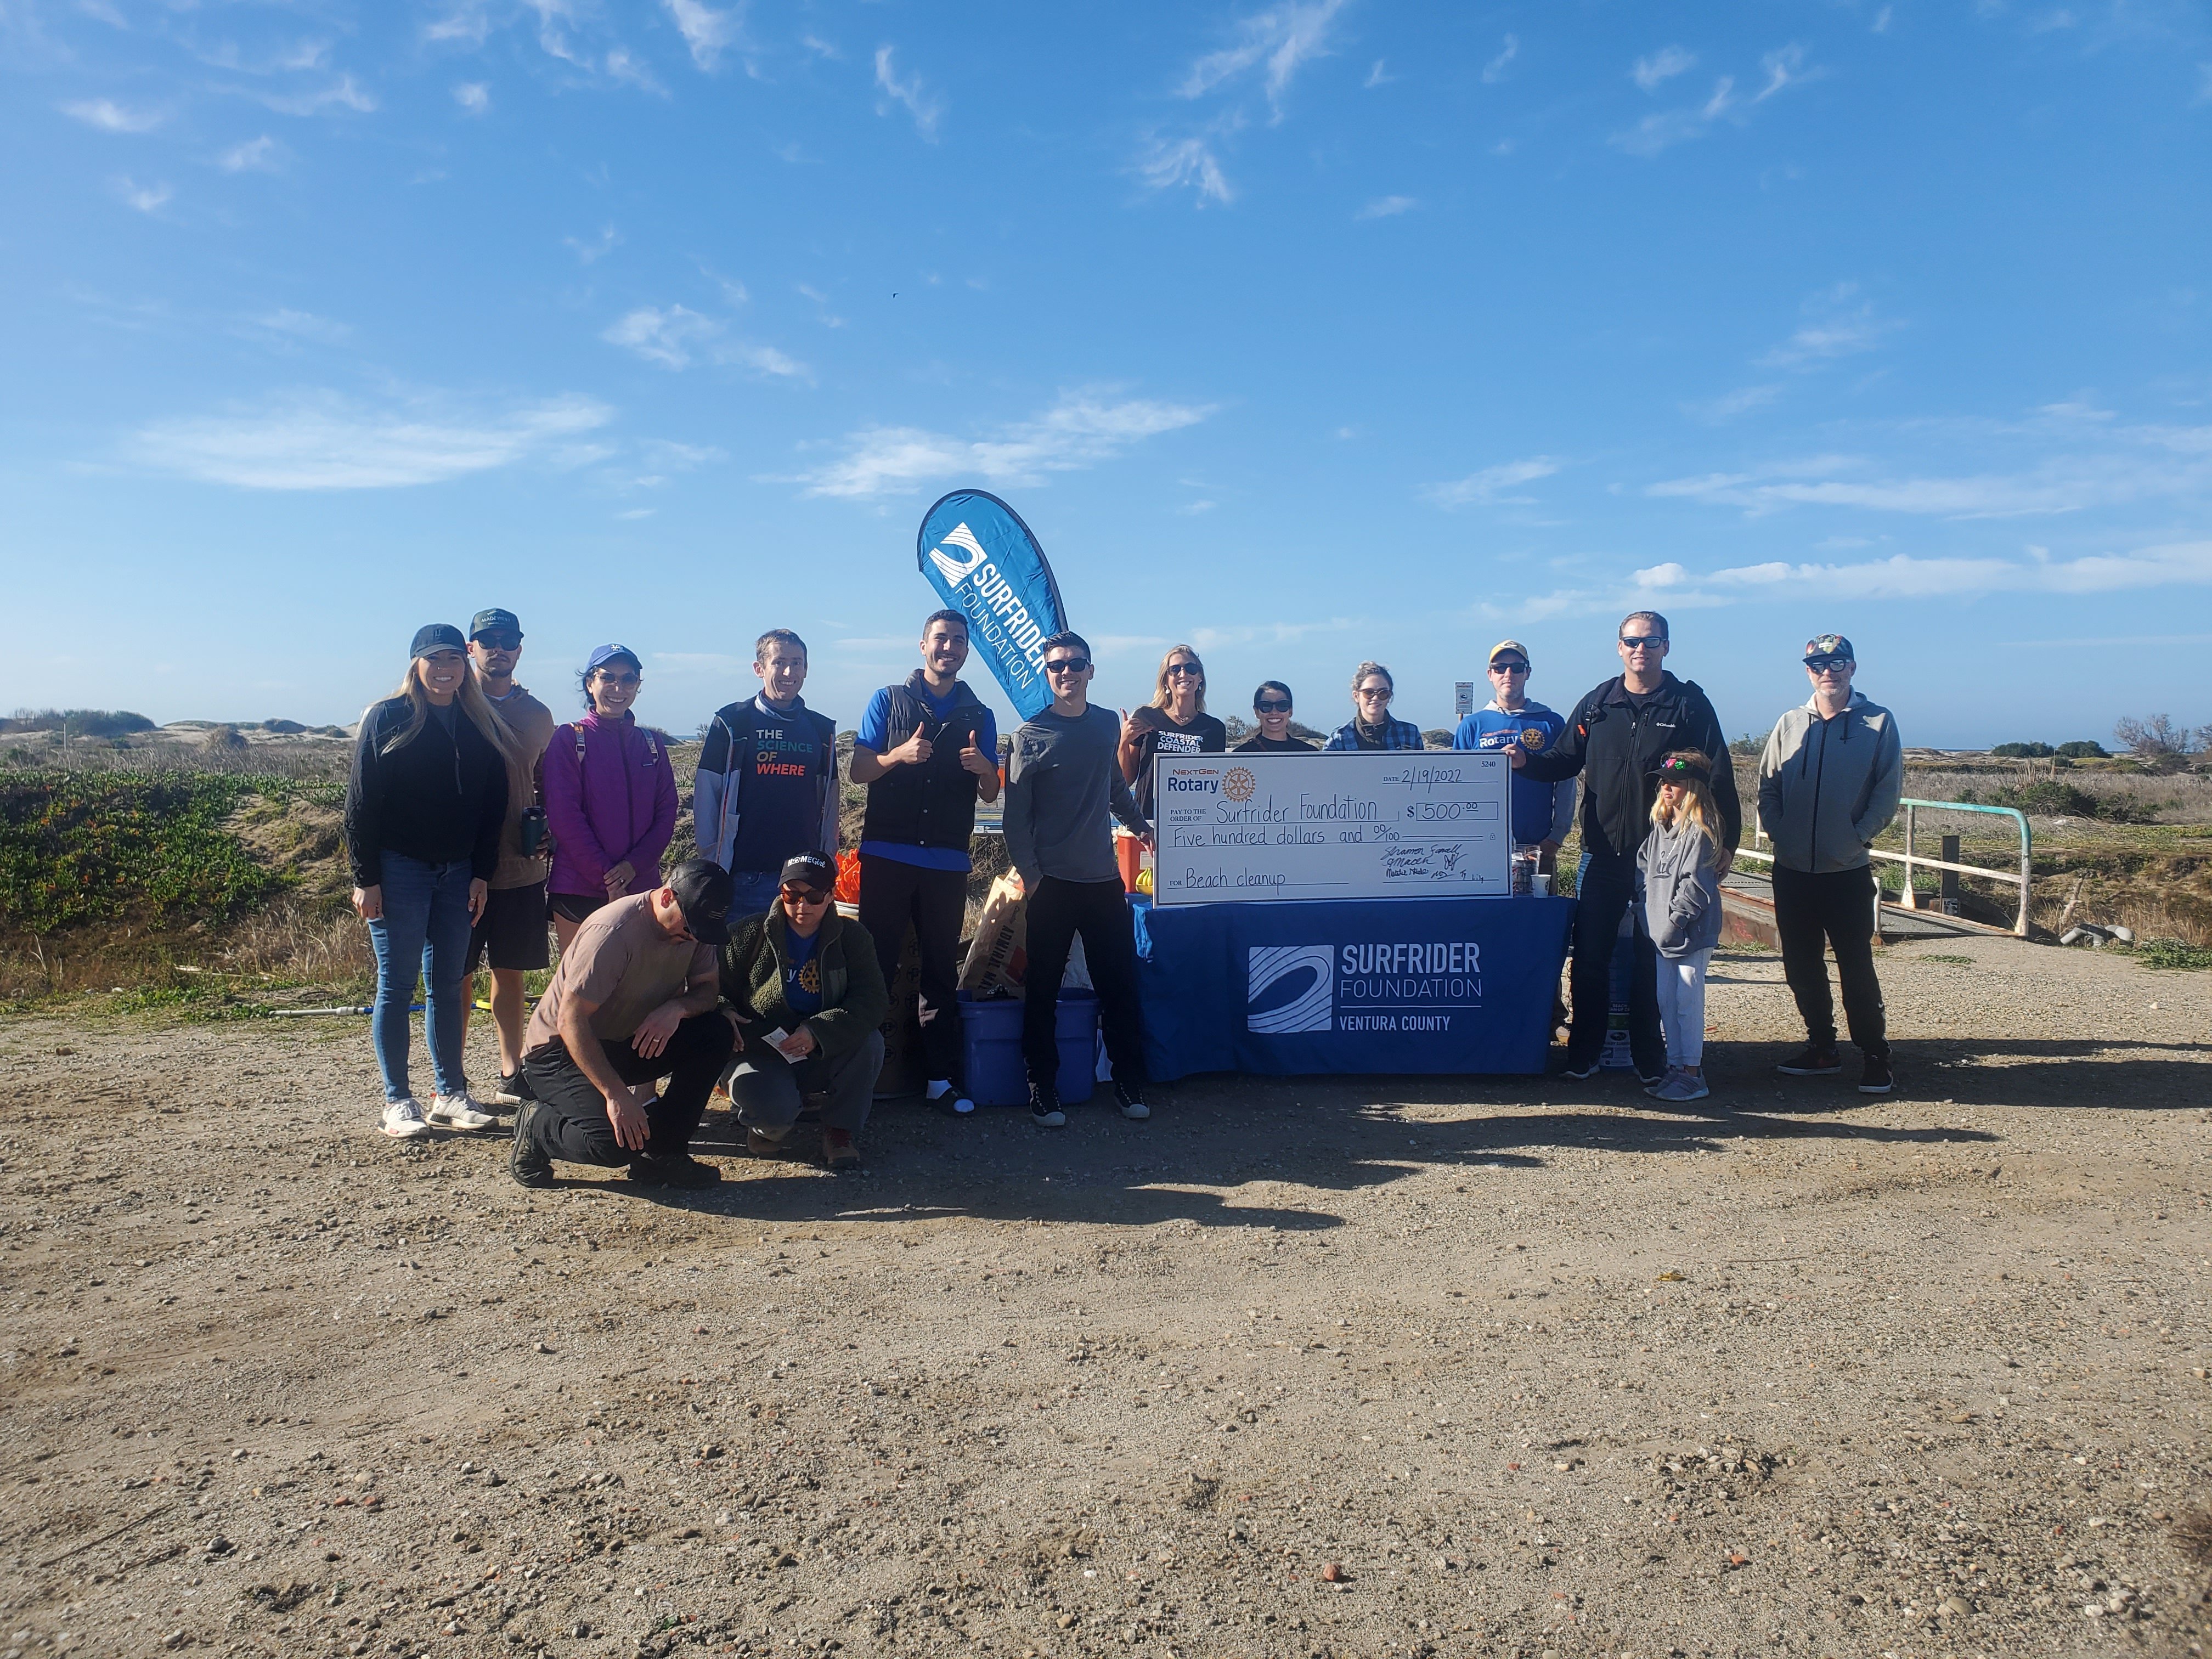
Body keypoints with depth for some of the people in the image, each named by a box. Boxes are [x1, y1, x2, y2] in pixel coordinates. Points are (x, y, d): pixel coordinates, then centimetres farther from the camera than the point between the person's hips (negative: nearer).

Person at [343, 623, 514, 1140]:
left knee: (447, 985, 9)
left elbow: (493, 806, 10)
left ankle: (450, 1094, 16)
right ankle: (397, 1103, 7)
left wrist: (482, 873, 4)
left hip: (458, 874, 4)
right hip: (399, 869, -4)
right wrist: (365, 877, -10)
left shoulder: (482, 727, 9)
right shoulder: (387, 719, -3)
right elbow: (361, 803, -5)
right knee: (397, 985, 0)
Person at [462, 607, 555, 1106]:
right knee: (459, 976, 3)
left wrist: (545, 830, 0)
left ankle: (510, 1075, 20)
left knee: (511, 972, 11)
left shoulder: (537, 714, 10)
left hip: (521, 867, 3)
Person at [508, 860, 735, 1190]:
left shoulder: (695, 926, -8)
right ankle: (537, 1127, 4)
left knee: (715, 1033, -17)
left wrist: (677, 1007, -27)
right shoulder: (612, 933, -29)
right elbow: (571, 1022, -28)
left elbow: (708, 989, -2)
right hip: (560, 1050, -7)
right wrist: (616, 1095, -33)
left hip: (627, 1043, 7)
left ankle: (661, 1153, -7)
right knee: (617, 1143, -28)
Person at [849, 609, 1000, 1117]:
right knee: (876, 964, 0)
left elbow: (990, 795, 11)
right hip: (887, 855, -2)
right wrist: (900, 755, -18)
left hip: (948, 861, 2)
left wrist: (982, 768, -12)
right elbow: (858, 771, 2)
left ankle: (941, 1077, 9)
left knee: (942, 970, 4)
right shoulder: (889, 700, 6)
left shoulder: (980, 716, 12)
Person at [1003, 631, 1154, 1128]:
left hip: (1104, 880, 4)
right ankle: (1043, 1091, 14)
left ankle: (1129, 1084, 17)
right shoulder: (1031, 734, -4)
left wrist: (1137, 823, 32)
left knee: (1119, 985, 6)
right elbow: (1016, 814, -5)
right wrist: (1030, 875, -10)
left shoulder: (1108, 725, 8)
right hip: (1053, 882, -3)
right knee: (1043, 991, 3)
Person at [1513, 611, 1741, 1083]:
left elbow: (1718, 777, -1)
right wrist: (1527, 761, -7)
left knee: (1652, 961, 6)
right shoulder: (1597, 704, 7)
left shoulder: (1689, 705, 0)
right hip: (1602, 854, 2)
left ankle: (1649, 1058, 18)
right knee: (1589, 958, 6)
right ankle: (1583, 1054, 17)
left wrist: (1727, 841, -7)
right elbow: (1563, 761, 13)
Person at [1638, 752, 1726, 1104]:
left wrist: (1677, 920, -17)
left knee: (1688, 1000, -4)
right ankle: (1676, 1065, 20)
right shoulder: (1660, 829, 14)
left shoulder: (1700, 831, -12)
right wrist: (1650, 913, 8)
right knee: (1666, 1001, 11)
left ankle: (1693, 1074, 3)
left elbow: (1696, 885, -16)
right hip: (1663, 931, 8)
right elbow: (1644, 868, 19)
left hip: (1692, 933, -8)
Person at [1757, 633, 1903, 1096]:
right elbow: (1768, 787, 9)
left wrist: (1858, 836, -12)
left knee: (1857, 967, -3)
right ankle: (1821, 1048, 22)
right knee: (1801, 966, 9)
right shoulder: (1790, 724, 9)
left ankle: (1874, 1057, 8)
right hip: (1792, 871, 4)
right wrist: (1778, 831, -5)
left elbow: (1888, 792, -3)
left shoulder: (1878, 723, 0)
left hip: (1848, 870, -4)